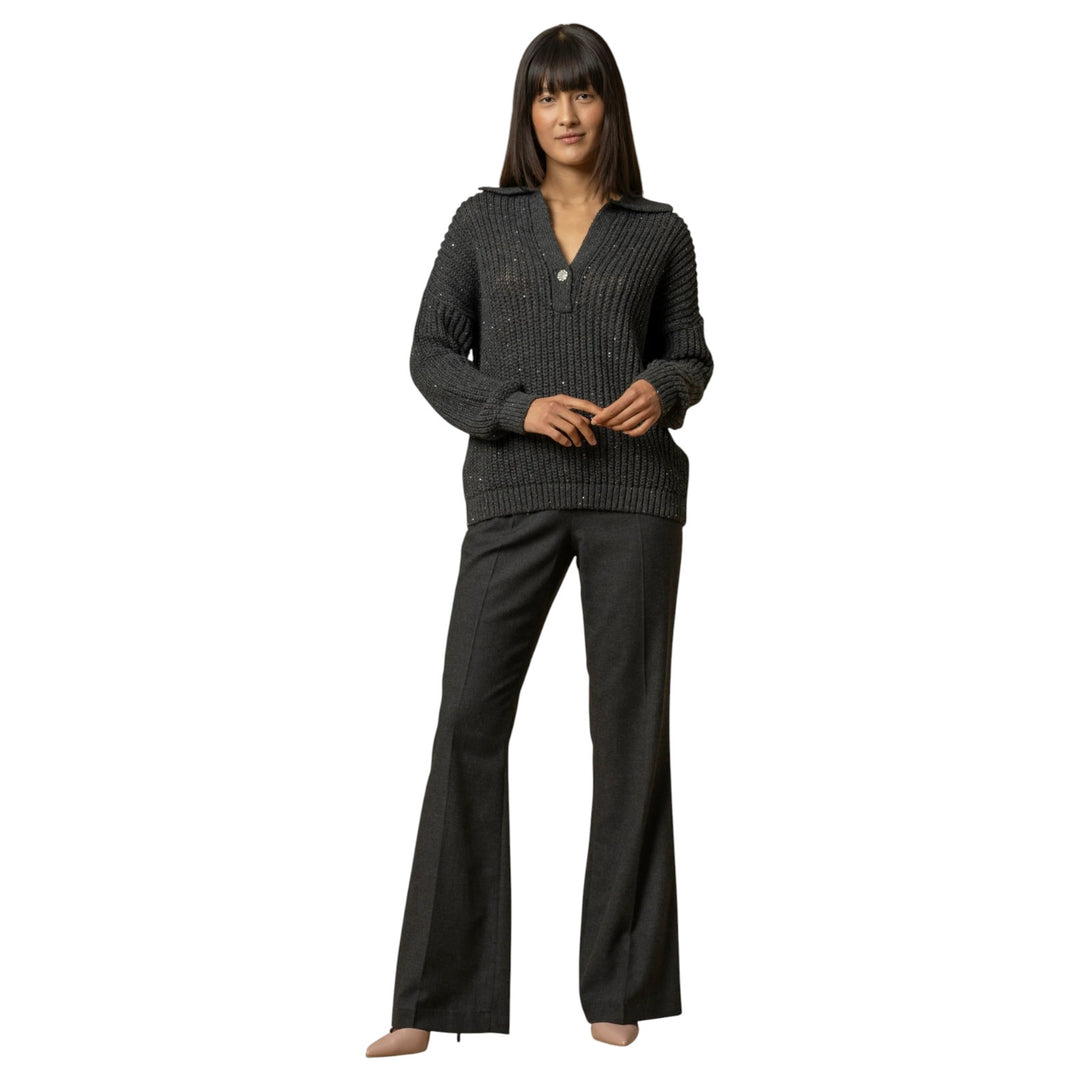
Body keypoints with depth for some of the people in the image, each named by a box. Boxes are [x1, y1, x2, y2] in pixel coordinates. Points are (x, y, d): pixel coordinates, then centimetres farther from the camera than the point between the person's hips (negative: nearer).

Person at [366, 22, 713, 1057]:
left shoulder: (659, 232, 10)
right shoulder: (484, 221, 9)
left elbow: (689, 352, 16)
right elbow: (433, 353, 6)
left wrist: (663, 389, -8)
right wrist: (519, 408, -11)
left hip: (633, 489, 0)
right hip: (513, 492, 0)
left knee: (629, 720, 1)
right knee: (468, 719, -6)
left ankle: (619, 987, 11)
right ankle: (434, 998, 0)